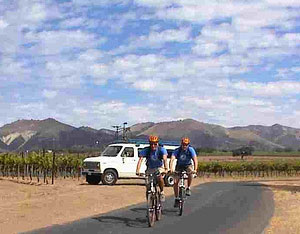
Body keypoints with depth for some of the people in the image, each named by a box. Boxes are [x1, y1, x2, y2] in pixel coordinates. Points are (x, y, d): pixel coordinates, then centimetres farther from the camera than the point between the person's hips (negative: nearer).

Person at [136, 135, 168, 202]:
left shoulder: (161, 149, -20)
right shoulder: (145, 150, -19)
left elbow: (165, 159, -34)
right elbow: (140, 160, -29)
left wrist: (166, 169, -51)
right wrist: (137, 171, -43)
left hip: (159, 168, -2)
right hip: (150, 169, 2)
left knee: (160, 177, -30)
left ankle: (162, 192, -9)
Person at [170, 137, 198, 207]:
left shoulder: (191, 150, -22)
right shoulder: (177, 150, -22)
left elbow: (195, 160, -30)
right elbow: (172, 159, -35)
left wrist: (195, 169, -46)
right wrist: (171, 168, -52)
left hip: (188, 165, -1)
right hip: (179, 166, 1)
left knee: (190, 172, -35)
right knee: (175, 182, -11)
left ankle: (188, 188, -16)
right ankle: (176, 199, 4)